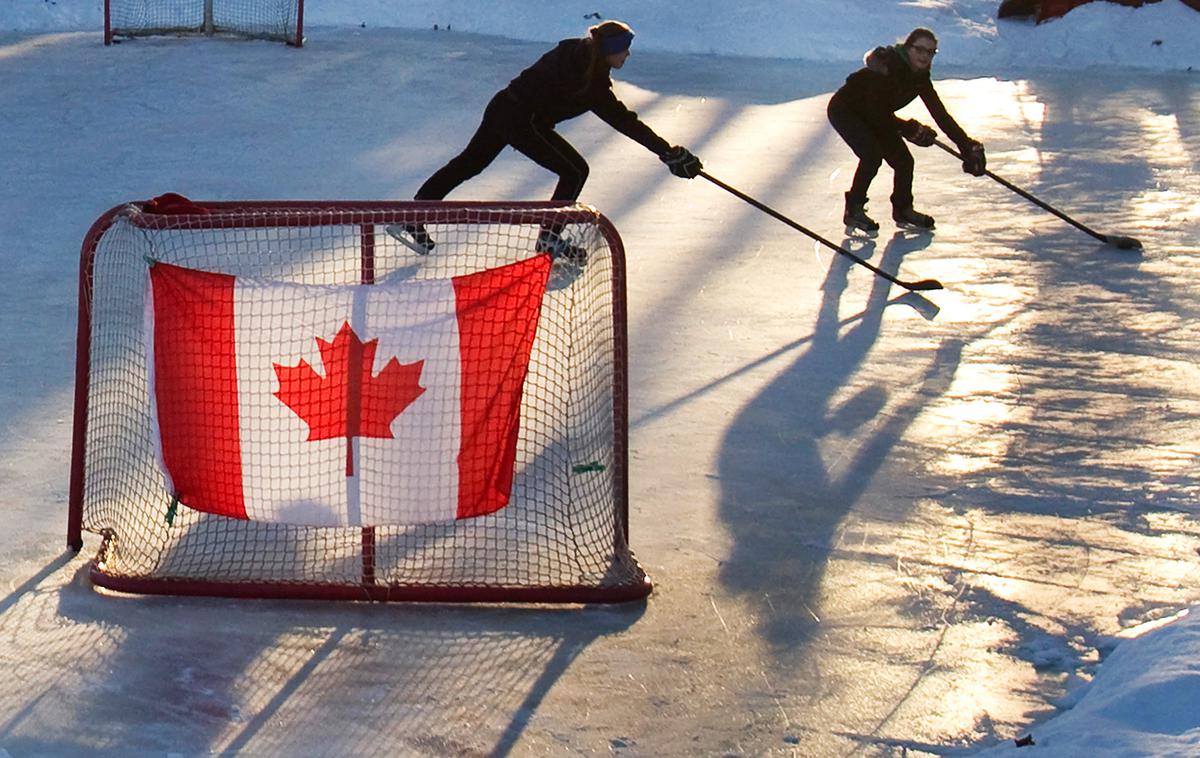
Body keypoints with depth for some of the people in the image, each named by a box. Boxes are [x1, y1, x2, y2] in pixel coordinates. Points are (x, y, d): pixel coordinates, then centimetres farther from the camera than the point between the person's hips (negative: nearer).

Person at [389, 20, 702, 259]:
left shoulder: (579, 53, 7)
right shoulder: (590, 80, -18)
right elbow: (623, 121, -19)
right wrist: (667, 152, -18)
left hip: (503, 106, 9)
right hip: (524, 121, -9)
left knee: (468, 164, 19)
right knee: (575, 170, 2)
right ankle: (549, 239, 10)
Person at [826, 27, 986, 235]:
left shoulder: (920, 77, -9)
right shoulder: (887, 66, -32)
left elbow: (940, 114, -8)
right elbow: (875, 112, -31)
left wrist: (968, 146, -14)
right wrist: (909, 129, -27)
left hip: (873, 115, 8)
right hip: (844, 109, -8)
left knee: (904, 161, 1)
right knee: (872, 155, -25)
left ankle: (903, 210, 23)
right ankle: (853, 211, -11)